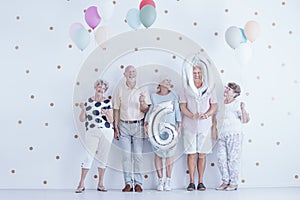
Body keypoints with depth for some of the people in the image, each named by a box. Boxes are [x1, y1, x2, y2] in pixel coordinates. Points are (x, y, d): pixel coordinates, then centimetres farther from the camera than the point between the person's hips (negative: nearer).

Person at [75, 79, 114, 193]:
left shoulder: (108, 102, 5)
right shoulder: (88, 101, 6)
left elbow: (111, 121, 3)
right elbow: (82, 119, 6)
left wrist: (106, 113, -15)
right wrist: (83, 110, -11)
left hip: (106, 132, 1)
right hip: (92, 132, -1)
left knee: (103, 158, 5)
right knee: (89, 157, -7)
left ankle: (100, 184, 14)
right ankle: (81, 184, -2)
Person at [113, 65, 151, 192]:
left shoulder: (142, 90, 4)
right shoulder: (119, 89, 7)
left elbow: (146, 110, 3)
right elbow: (116, 109, 8)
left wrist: (142, 103, -19)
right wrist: (116, 127, 4)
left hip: (138, 125, 0)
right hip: (124, 125, 1)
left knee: (138, 155, -2)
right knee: (126, 155, -2)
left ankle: (138, 183, 5)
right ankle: (128, 183, 4)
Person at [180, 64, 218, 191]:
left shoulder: (209, 88, 7)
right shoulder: (186, 89, 5)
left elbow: (214, 105, 6)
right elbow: (182, 106, 1)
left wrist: (207, 114, -14)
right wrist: (192, 116, -16)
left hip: (205, 125, 1)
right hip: (190, 125, -1)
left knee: (202, 154, 3)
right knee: (191, 153, -1)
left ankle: (200, 182, 10)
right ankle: (191, 182, 5)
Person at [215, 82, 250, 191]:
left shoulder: (237, 104, -4)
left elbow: (245, 120, -10)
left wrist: (243, 109, -24)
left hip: (234, 135, -5)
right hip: (222, 135, 5)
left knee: (233, 159, -1)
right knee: (221, 158, 3)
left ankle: (234, 183, 7)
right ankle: (225, 181, 14)